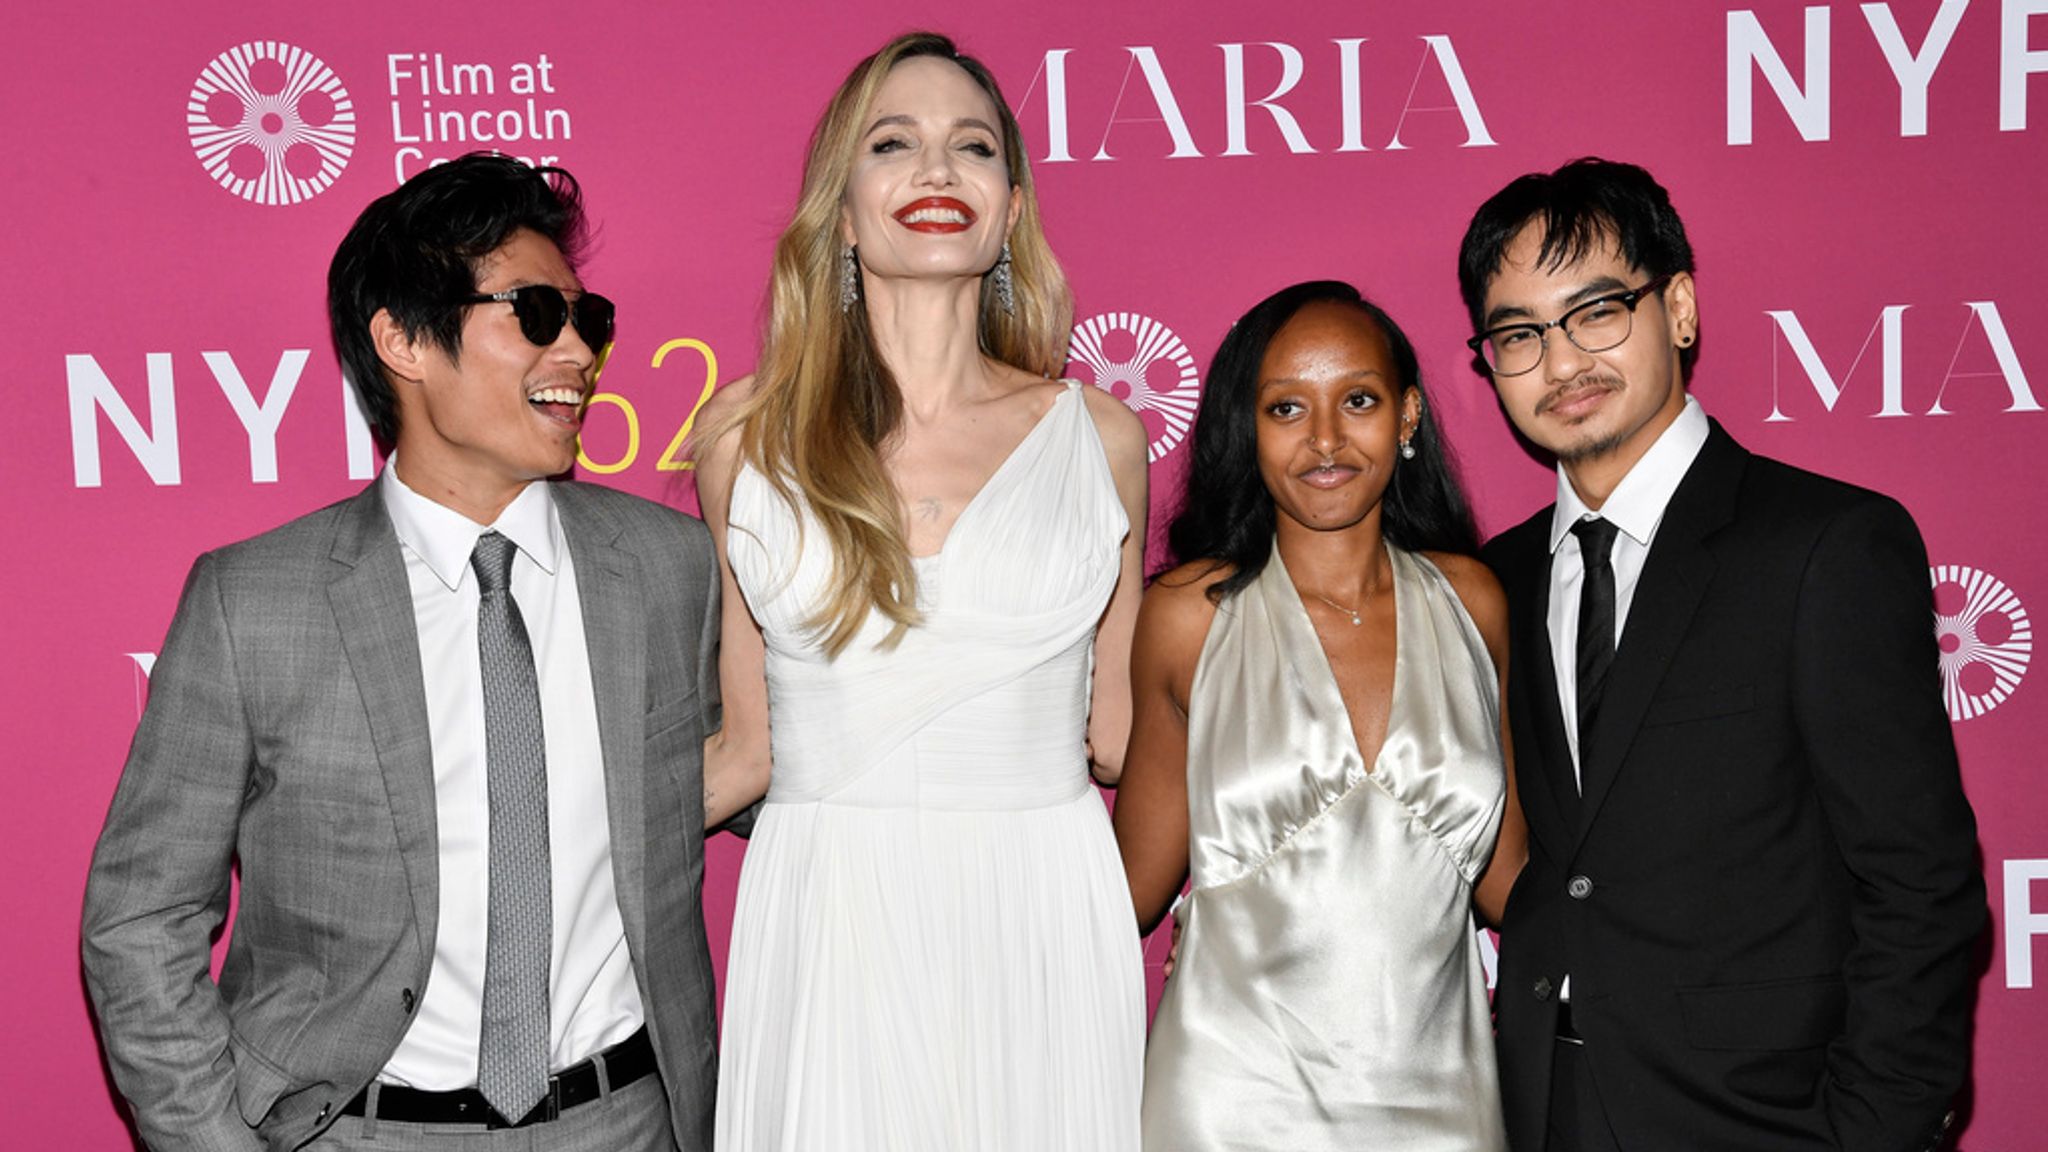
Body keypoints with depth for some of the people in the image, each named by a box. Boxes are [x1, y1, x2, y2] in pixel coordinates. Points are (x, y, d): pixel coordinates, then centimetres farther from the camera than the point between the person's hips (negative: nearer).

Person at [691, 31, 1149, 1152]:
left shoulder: (1097, 433, 4)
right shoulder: (750, 432, 3)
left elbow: (1118, 734, 11)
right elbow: (746, 747, 7)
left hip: (1042, 930, 1)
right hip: (827, 928, 0)